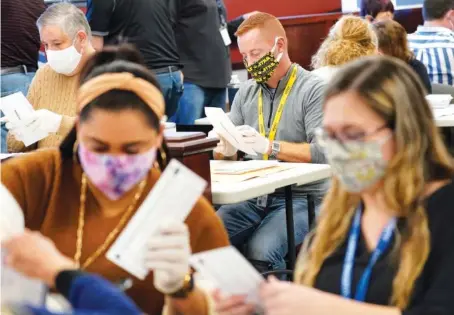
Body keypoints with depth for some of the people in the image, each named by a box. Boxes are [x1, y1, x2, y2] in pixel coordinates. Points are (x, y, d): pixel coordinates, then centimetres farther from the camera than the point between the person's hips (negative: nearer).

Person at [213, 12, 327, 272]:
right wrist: (226, 150, -12)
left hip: (302, 197, -5)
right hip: (254, 197, 6)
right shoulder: (247, 92, 13)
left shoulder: (314, 90, -7)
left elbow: (324, 151, -17)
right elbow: (224, 154, 13)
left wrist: (270, 146, -26)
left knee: (261, 251, -30)